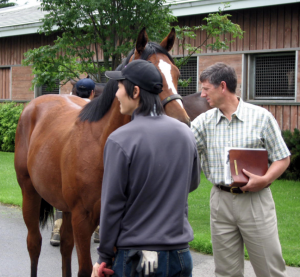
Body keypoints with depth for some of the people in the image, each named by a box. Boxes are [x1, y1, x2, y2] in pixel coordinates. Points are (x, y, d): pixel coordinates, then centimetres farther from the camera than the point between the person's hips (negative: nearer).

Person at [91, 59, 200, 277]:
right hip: (180, 255, 5)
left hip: (135, 258, -4)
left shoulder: (120, 140, -15)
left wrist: (104, 257, -2)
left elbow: (112, 204, -12)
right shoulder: (186, 133, 0)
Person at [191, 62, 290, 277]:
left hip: (255, 200, -3)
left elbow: (282, 158, -2)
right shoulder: (205, 121, 5)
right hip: (221, 201, 3)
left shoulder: (261, 117, -4)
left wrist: (264, 179, -18)